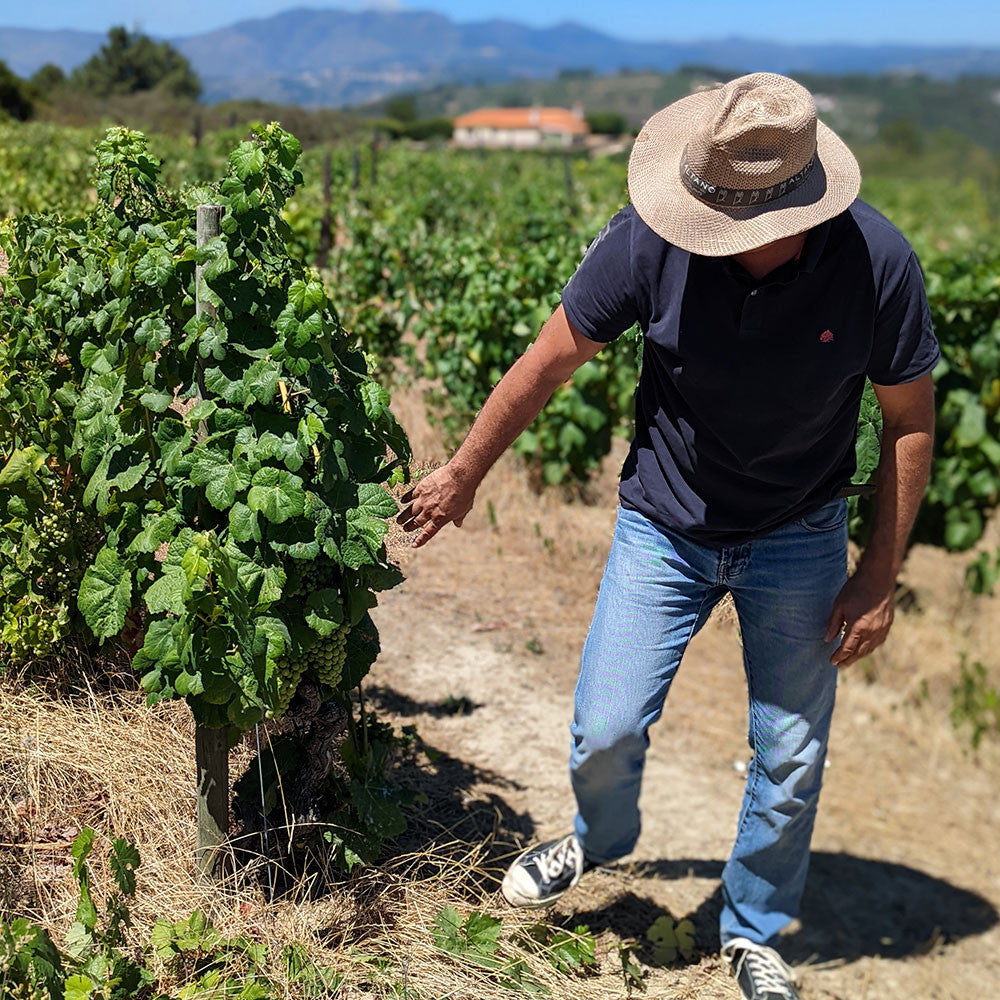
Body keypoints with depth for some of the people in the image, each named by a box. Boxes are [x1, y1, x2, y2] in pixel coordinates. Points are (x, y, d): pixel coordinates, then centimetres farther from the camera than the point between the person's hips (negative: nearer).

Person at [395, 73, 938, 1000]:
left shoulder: (875, 262, -21)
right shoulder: (653, 239, -23)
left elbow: (909, 422, -7)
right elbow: (549, 360, -8)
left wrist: (879, 575, -6)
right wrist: (463, 474, 2)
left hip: (798, 539, 1)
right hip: (665, 527, 0)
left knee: (791, 757, 7)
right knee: (605, 731, -1)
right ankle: (598, 839, 37)